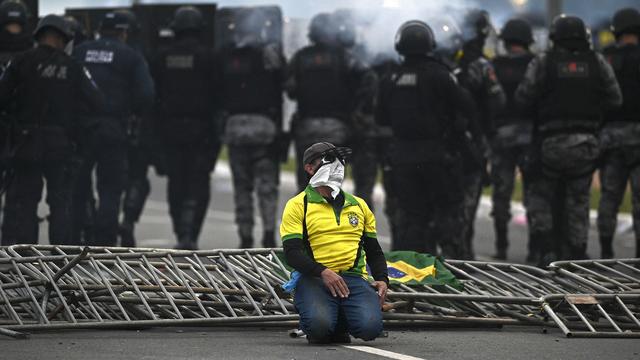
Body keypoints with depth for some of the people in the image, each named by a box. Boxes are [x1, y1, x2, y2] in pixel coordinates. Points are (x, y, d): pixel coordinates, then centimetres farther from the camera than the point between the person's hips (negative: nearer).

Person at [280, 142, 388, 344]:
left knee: (370, 327, -27)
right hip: (314, 279, -4)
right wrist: (323, 272, -20)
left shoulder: (358, 205, 22)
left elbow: (374, 251, 26)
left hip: (354, 278, 4)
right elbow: (292, 253, -4)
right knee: (320, 325, -35)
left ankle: (340, 322, 9)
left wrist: (382, 280, 5)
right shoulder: (297, 205, 7)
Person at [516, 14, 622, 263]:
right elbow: (615, 100, 1)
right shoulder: (597, 62, 1)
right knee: (578, 200, 11)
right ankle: (577, 254, 9)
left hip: (552, 142, -2)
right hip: (586, 144, 2)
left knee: (541, 195, 13)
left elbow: (523, 98, -9)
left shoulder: (543, 62, -6)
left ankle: (548, 246, -1)